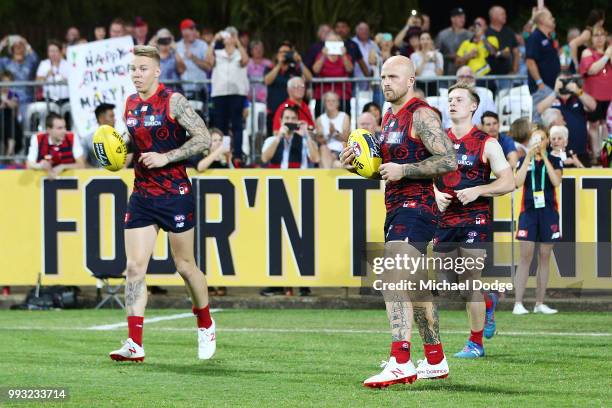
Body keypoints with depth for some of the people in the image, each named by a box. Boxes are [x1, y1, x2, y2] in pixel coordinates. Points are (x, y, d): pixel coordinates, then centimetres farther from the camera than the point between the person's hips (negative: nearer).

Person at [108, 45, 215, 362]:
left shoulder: (172, 101, -10)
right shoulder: (130, 104, 9)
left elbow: (203, 138, -14)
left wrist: (165, 158, -21)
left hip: (175, 194, -5)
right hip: (141, 195, 5)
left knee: (185, 266, 6)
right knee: (134, 266, -6)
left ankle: (206, 325, 31)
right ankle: (135, 344, -9)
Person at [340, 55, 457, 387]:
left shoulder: (421, 115, -11)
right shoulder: (389, 117, 17)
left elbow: (448, 160, -19)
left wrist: (403, 170, -23)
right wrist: (357, 163, 9)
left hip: (415, 207, -10)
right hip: (395, 208, 10)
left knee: (392, 279, -22)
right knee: (414, 285, 17)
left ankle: (400, 363, -29)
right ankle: (435, 360, 27)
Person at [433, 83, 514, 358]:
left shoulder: (486, 144, -3)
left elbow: (508, 181, -6)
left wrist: (477, 191, -19)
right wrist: (435, 194, -5)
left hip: (475, 220, -5)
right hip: (444, 220, 5)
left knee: (469, 283, -7)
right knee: (446, 283, 6)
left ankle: (476, 343, 6)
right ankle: (488, 303, 34)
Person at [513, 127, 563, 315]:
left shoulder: (555, 161, 6)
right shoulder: (524, 161, 7)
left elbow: (556, 182, -11)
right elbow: (518, 182, -9)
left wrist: (544, 158, -14)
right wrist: (529, 157, -13)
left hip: (549, 211, 1)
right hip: (528, 211, -1)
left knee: (544, 258, 4)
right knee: (525, 257, -8)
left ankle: (540, 303, 9)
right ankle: (518, 303, -10)